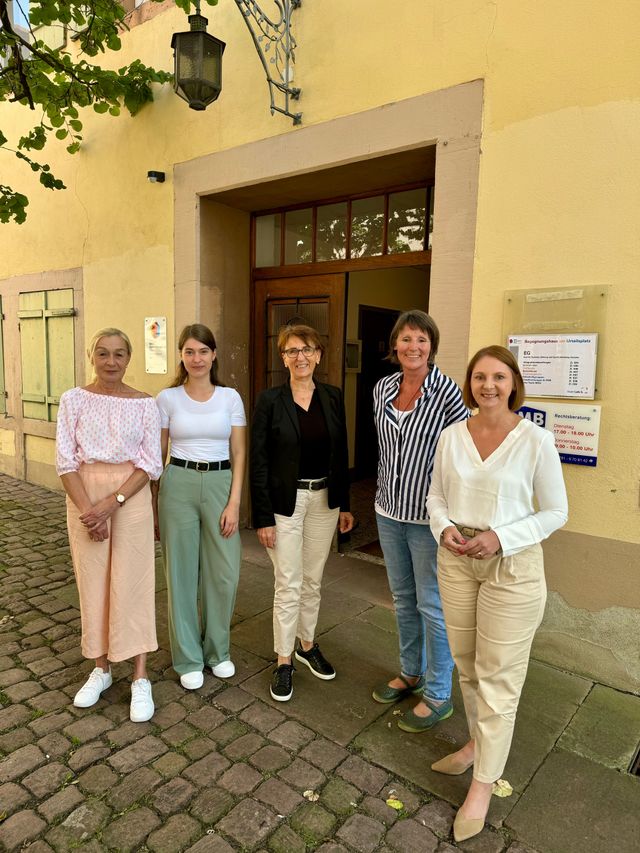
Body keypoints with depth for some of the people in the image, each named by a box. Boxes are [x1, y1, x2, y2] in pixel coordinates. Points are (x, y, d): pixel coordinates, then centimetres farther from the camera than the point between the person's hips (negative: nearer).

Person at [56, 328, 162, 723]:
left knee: (132, 584, 2)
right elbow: (66, 460, -3)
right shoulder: (74, 400, 1)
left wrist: (111, 503, -16)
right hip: (84, 497, 2)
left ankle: (141, 679, 15)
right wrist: (88, 509, -13)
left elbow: (151, 464, -6)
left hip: (132, 497, -1)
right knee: (92, 582, 11)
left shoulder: (144, 403, -2)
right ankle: (101, 669, 29)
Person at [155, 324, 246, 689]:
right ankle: (188, 658, 26)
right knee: (182, 573, 7)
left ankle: (218, 650, 29)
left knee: (224, 573, 4)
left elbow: (239, 455, 1)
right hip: (178, 485, 0)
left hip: (221, 484, 1)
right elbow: (158, 453, 7)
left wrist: (234, 502, -6)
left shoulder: (230, 397, 2)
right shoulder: (167, 398, 1)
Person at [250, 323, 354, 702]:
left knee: (313, 581, 17)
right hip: (286, 501, -4)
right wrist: (263, 518, -11)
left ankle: (307, 645, 38)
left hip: (325, 499, 4)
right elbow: (259, 462, -9)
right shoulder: (270, 400, -9)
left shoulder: (333, 397, 2)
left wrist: (345, 504, 7)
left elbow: (341, 454, 7)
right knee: (289, 586, 3)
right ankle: (284, 661, 22)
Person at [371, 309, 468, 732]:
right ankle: (411, 673, 40)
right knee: (402, 598, 20)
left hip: (429, 515, -6)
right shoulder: (383, 388, 4)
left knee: (432, 605, 5)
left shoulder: (447, 391, -14)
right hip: (390, 510, 6)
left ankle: (438, 696, 24)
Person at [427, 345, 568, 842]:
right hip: (456, 560, 4)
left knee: (498, 675, 5)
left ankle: (482, 787, 22)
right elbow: (436, 494, 10)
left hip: (512, 565, -4)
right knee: (466, 663, 19)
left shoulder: (535, 440, -12)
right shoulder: (452, 436, 0)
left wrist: (501, 538, -18)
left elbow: (556, 511, -6)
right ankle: (479, 743, 44)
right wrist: (444, 528, -9)